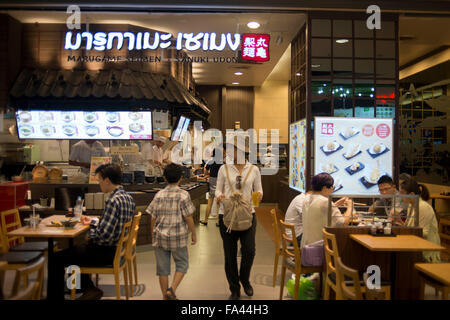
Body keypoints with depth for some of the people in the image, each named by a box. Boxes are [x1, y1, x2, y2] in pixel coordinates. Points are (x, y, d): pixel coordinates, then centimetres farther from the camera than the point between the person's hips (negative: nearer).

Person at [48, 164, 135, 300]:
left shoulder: (113, 201, -25)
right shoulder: (128, 197, 5)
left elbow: (104, 236, -26)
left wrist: (90, 232, -7)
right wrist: (93, 221, 14)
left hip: (107, 253, -10)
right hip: (117, 248, 10)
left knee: (56, 259, 0)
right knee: (74, 249, 29)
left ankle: (55, 296, 14)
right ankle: (89, 288, 28)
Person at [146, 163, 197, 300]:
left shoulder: (159, 195, 1)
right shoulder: (183, 195, -9)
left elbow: (153, 218, 3)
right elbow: (189, 218, -9)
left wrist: (154, 235, 16)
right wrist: (194, 234, 4)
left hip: (160, 236, 3)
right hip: (178, 237, -3)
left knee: (162, 267, 12)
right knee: (182, 264, 13)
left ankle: (165, 295, 21)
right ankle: (172, 289, -2)